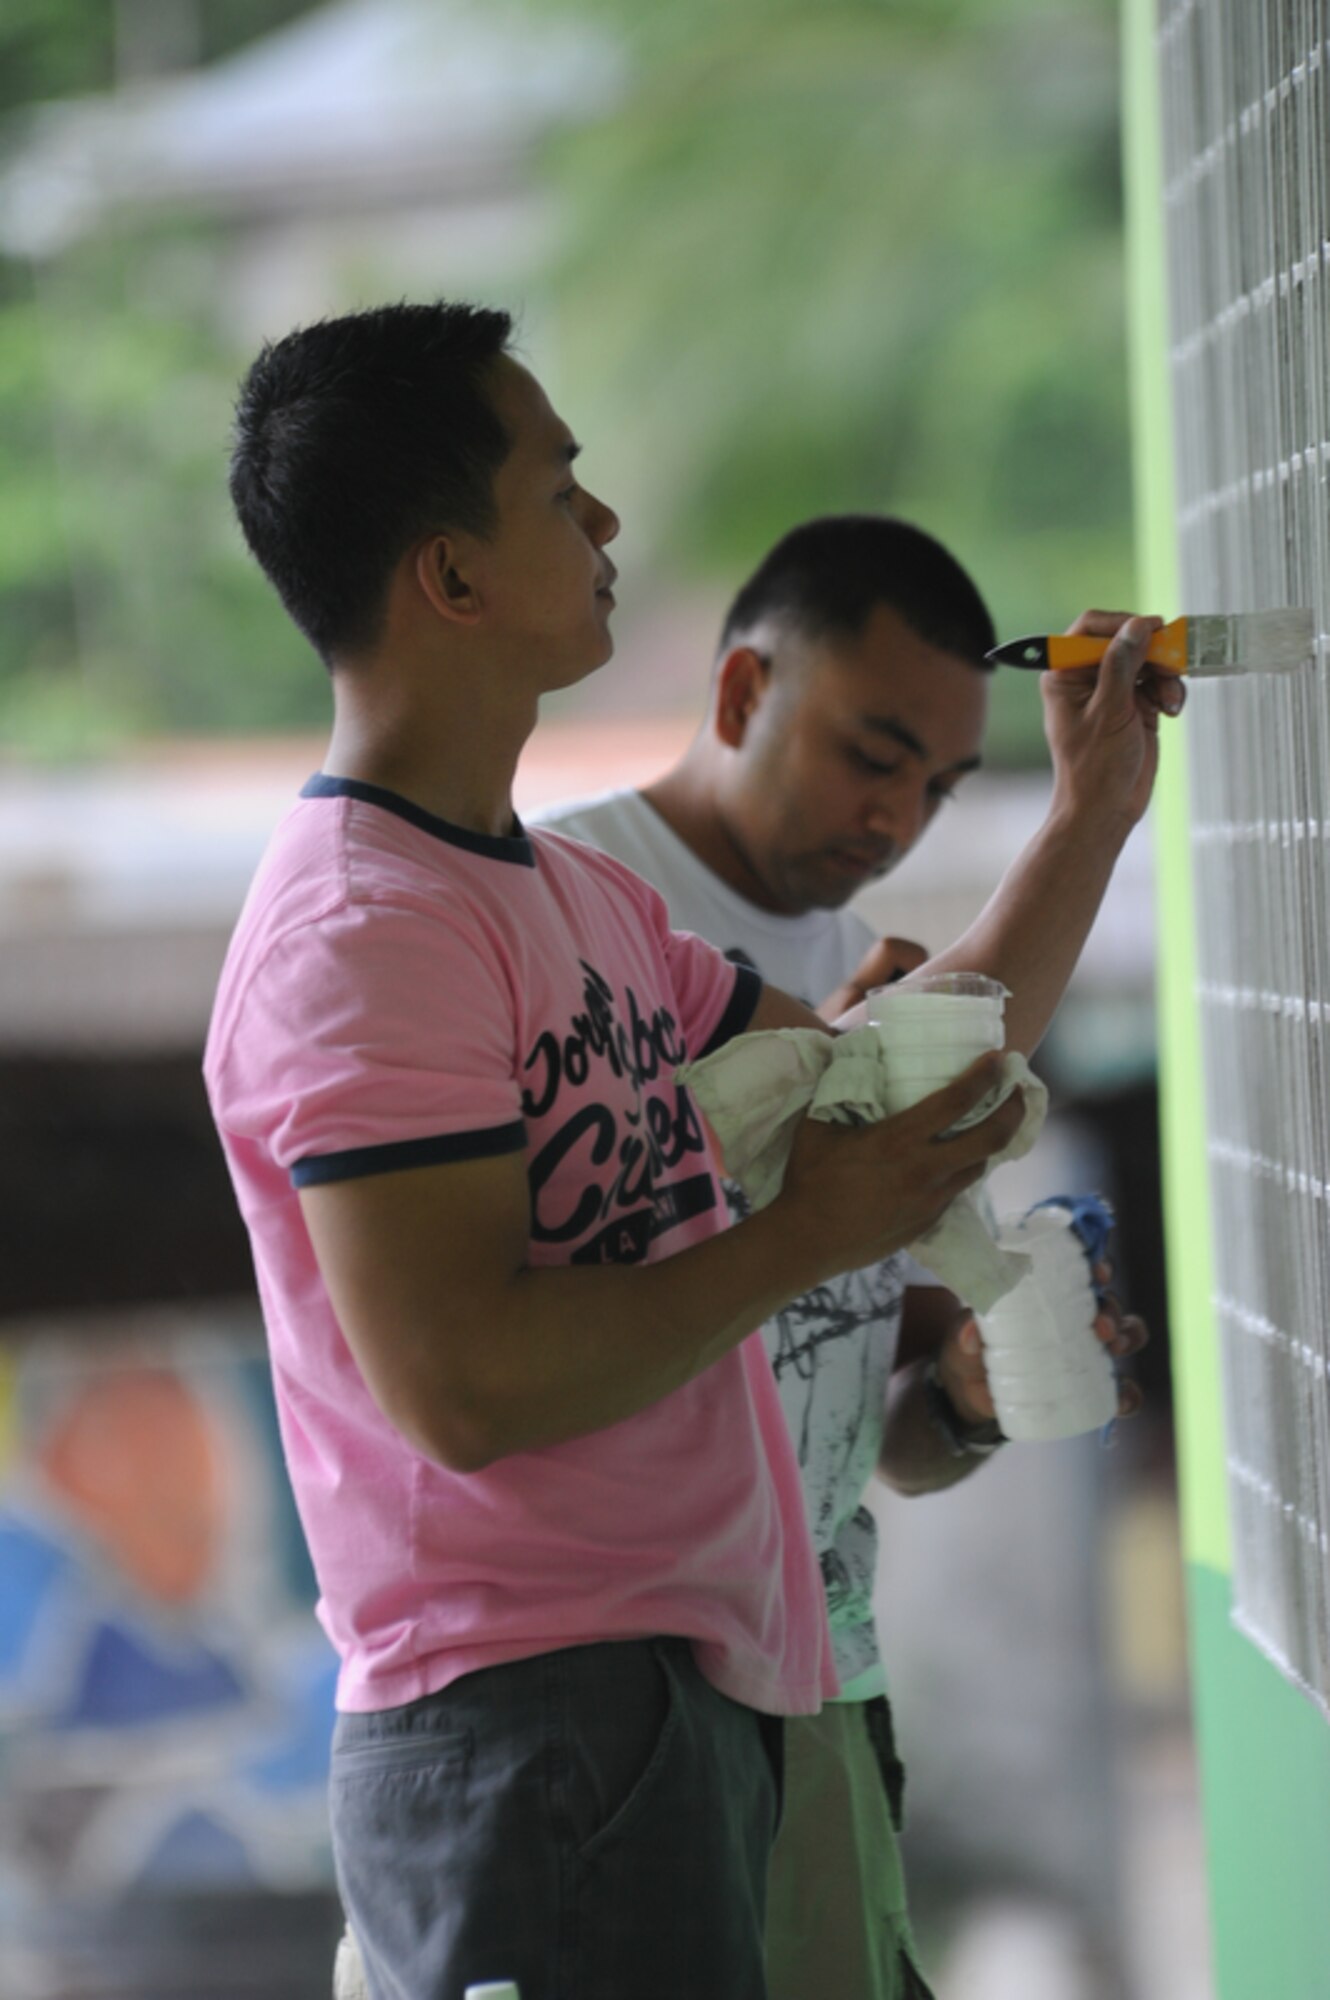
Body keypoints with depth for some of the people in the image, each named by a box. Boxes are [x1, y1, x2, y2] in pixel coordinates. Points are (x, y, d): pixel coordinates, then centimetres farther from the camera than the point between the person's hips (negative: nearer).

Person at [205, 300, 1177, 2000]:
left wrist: (1090, 820, 21)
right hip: (531, 1728, -10)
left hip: (682, 1700, 10)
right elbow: (460, 1383, -24)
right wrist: (807, 1237, -13)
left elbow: (891, 1093, 26)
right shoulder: (361, 932, -16)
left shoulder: (570, 893, 18)